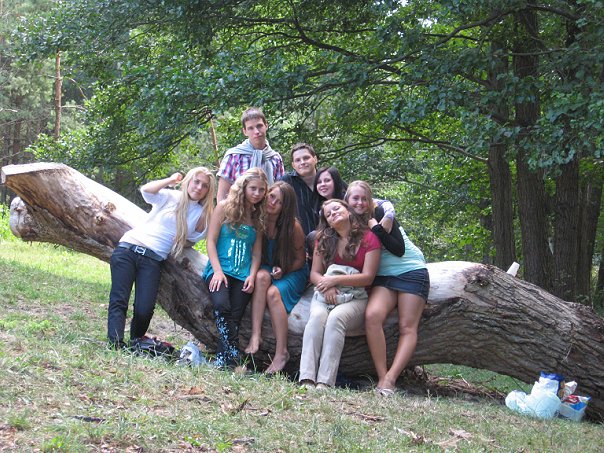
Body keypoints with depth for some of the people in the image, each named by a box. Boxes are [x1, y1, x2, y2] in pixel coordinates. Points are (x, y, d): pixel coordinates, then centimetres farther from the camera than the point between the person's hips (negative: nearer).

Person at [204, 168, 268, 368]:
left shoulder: (258, 216, 17)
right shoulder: (225, 207, 6)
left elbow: (257, 251, 14)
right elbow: (211, 241, 1)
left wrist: (252, 276, -3)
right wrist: (218, 271, -10)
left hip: (243, 274, 3)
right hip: (220, 270, -3)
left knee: (235, 316, -16)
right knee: (222, 305, -31)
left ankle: (224, 361, -20)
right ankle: (233, 357, -28)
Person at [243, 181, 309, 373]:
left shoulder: (293, 226, -16)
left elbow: (300, 259, -5)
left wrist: (283, 270, -20)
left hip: (292, 272, -2)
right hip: (266, 269, 2)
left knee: (273, 293, -32)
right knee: (262, 276, -33)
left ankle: (281, 352, -31)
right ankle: (255, 336, -39)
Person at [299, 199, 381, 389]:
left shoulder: (369, 238, 0)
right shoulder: (324, 239, 13)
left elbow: (368, 277, -7)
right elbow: (315, 273, 8)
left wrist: (335, 280, -15)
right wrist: (326, 286, -14)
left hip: (355, 298, -2)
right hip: (325, 295, 3)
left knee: (336, 317, -35)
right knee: (317, 316, -32)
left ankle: (325, 382, -44)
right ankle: (307, 379, -45)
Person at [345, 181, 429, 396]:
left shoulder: (380, 214, -8)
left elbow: (399, 249, -15)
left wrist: (376, 228, -21)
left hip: (411, 271, -3)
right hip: (383, 276, 3)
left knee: (407, 327, -15)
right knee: (372, 315, -24)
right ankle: (382, 377, -26)